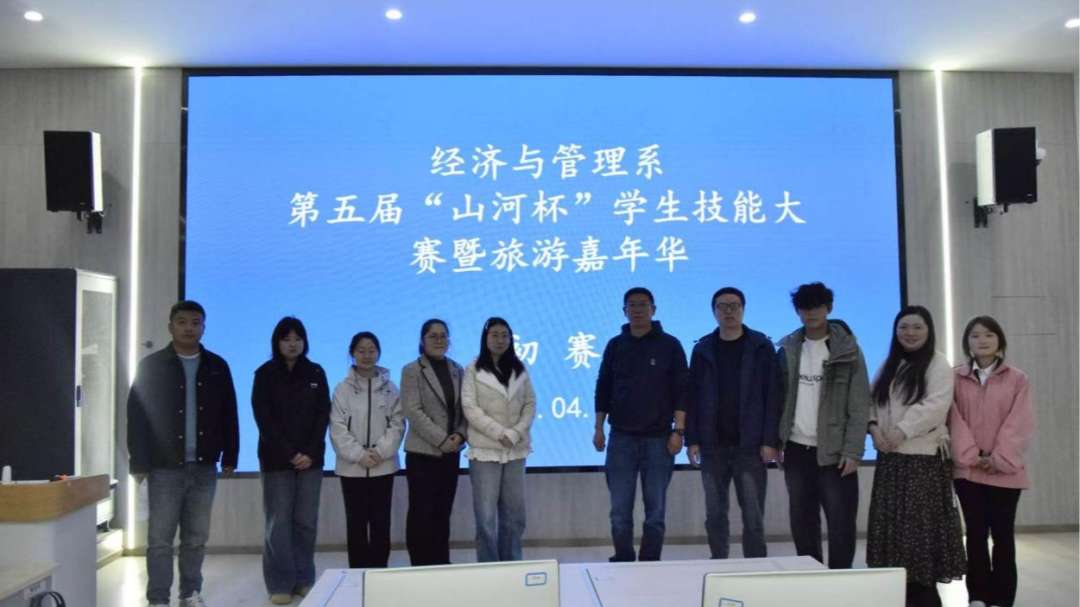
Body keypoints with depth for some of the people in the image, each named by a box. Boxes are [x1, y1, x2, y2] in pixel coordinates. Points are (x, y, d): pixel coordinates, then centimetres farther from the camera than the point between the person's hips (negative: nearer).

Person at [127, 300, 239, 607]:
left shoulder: (217, 366, 7)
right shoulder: (151, 366, -1)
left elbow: (228, 415, 9)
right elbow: (136, 416, -3)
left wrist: (230, 457, 6)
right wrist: (139, 463, -8)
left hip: (204, 467, 3)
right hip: (165, 467, -2)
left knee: (196, 537, 9)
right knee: (160, 538, 1)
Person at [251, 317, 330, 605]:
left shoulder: (316, 373, 7)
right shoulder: (265, 374, 1)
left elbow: (323, 415, 4)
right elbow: (264, 418, -5)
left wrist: (310, 452, -9)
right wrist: (289, 453, -12)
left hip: (310, 458, 2)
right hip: (277, 458, -2)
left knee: (306, 521, 3)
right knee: (279, 522, -3)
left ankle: (304, 580, 12)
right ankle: (280, 584, 5)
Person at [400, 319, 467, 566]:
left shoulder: (457, 370, 11)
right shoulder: (412, 371, -3)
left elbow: (465, 408, 10)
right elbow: (413, 411, -12)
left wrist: (460, 434, -9)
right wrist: (441, 439, -17)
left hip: (451, 452, 5)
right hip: (423, 452, -4)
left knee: (443, 513, 10)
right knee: (422, 513, -3)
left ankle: (441, 566, 18)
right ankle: (421, 568, 7)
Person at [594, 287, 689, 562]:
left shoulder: (669, 345, 0)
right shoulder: (615, 345, 7)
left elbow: (681, 391, -2)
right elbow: (603, 389, 10)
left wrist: (678, 430, -8)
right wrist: (599, 429, 5)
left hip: (658, 438, -1)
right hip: (621, 438, 2)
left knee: (655, 509, 5)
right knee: (620, 510, 4)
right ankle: (623, 563, 16)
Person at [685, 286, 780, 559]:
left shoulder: (761, 347, 0)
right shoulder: (702, 350, 6)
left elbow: (772, 396, -3)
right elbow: (693, 397, 6)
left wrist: (770, 441, -10)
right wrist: (692, 440, -1)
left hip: (750, 446, -2)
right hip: (712, 446, 2)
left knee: (753, 517, 1)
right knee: (715, 516, 9)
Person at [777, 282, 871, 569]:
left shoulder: (848, 350, -4)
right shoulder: (788, 349, 7)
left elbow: (859, 406, -7)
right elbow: (779, 398, 9)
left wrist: (852, 451, -13)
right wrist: (776, 442, 3)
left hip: (833, 452, -4)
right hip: (796, 451, 4)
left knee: (841, 523, 1)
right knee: (802, 523, 10)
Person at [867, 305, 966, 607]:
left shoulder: (938, 364, -2)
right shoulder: (888, 365, 17)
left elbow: (935, 405, -15)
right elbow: (872, 399, 13)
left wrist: (901, 432, -17)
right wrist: (874, 426, -6)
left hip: (924, 457, -6)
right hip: (890, 456, 6)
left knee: (921, 523, -4)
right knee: (891, 522, 5)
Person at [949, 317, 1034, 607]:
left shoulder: (1017, 379, 3)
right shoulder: (956, 378, 5)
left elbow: (1020, 423, -4)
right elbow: (954, 420, -2)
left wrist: (999, 458, -13)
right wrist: (970, 455, -13)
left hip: (1005, 471, -1)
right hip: (968, 469, 1)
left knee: (1002, 534, 4)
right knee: (976, 533, 5)